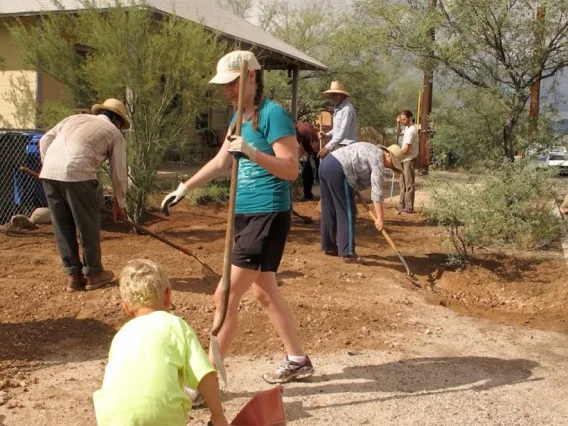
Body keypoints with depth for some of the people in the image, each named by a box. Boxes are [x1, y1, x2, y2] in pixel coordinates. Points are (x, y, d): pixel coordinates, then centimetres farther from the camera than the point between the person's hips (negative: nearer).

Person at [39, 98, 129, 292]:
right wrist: (119, 204, 24)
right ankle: (93, 273, 21)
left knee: (62, 226, 14)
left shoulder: (74, 118, 27)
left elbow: (45, 140, 21)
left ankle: (74, 275, 21)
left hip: (49, 173, 5)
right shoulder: (115, 134, 14)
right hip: (78, 174, -5)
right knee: (88, 225, 11)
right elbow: (119, 175, 14)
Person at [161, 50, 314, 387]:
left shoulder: (273, 114, -14)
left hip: (268, 216, -10)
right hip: (245, 215, 10)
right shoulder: (240, 117, 13)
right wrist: (185, 188, 23)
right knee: (265, 292, 17)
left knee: (225, 296, -6)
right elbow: (220, 162, 23)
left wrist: (252, 152, -31)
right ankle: (298, 361, 32)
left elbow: (291, 169, -19)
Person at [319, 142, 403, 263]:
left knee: (329, 211, 17)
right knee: (346, 213, -4)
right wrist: (380, 217, -12)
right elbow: (377, 189, -10)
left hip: (326, 164, 10)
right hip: (337, 170, -10)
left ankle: (329, 246, 27)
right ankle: (348, 253, -3)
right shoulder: (378, 157, -4)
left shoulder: (372, 151, 25)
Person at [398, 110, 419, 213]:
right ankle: (402, 205, 18)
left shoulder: (411, 130, -19)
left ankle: (409, 207, -1)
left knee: (409, 184, -5)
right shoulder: (407, 127, 10)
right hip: (405, 159, 10)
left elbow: (406, 149, -22)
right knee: (403, 183, 13)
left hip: (410, 159, -10)